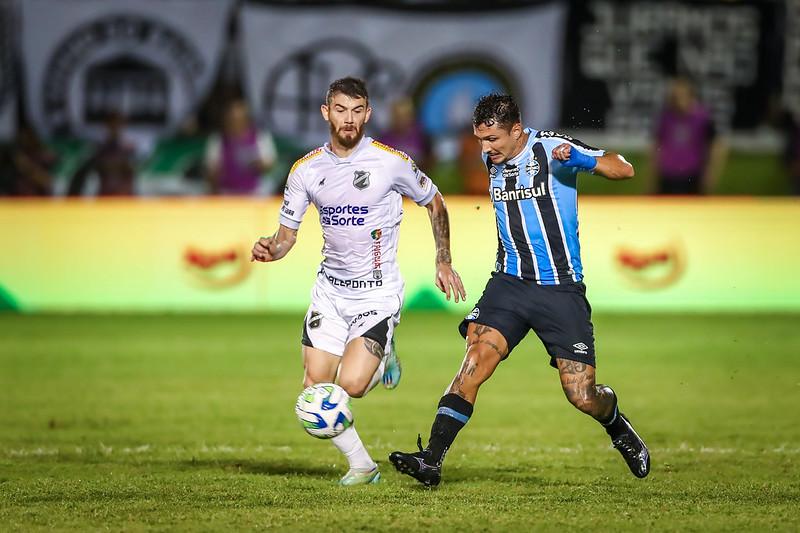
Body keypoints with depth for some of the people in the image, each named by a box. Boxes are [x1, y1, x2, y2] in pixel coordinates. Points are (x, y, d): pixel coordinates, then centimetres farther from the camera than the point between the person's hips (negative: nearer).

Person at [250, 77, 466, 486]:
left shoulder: (392, 162, -8)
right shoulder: (306, 170, 0)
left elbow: (434, 203, 8)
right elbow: (287, 234, 5)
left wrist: (443, 262, 5)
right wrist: (269, 249, -18)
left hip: (378, 293, -4)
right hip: (331, 289, 4)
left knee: (351, 384, -19)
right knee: (314, 389, -3)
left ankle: (383, 357, 16)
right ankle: (361, 466, 15)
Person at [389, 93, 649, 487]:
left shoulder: (552, 149, -12)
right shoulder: (491, 158, 5)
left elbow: (624, 170, -16)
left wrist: (580, 159, -33)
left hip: (562, 289, -4)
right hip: (510, 281, 4)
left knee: (583, 397, -3)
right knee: (476, 357, -19)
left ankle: (617, 427, 33)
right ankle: (431, 461, -24)